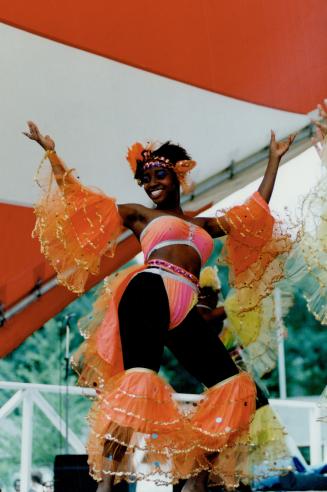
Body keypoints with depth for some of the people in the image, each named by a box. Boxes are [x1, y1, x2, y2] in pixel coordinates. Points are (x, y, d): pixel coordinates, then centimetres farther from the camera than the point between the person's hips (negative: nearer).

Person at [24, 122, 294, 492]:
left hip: (184, 310, 5)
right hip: (150, 291, -5)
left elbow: (256, 212, 35)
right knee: (140, 375, -26)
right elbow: (78, 198, 16)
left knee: (233, 386, -8)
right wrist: (51, 153, 14)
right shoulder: (139, 214, 21)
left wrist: (274, 160, 40)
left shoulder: (205, 225, 33)